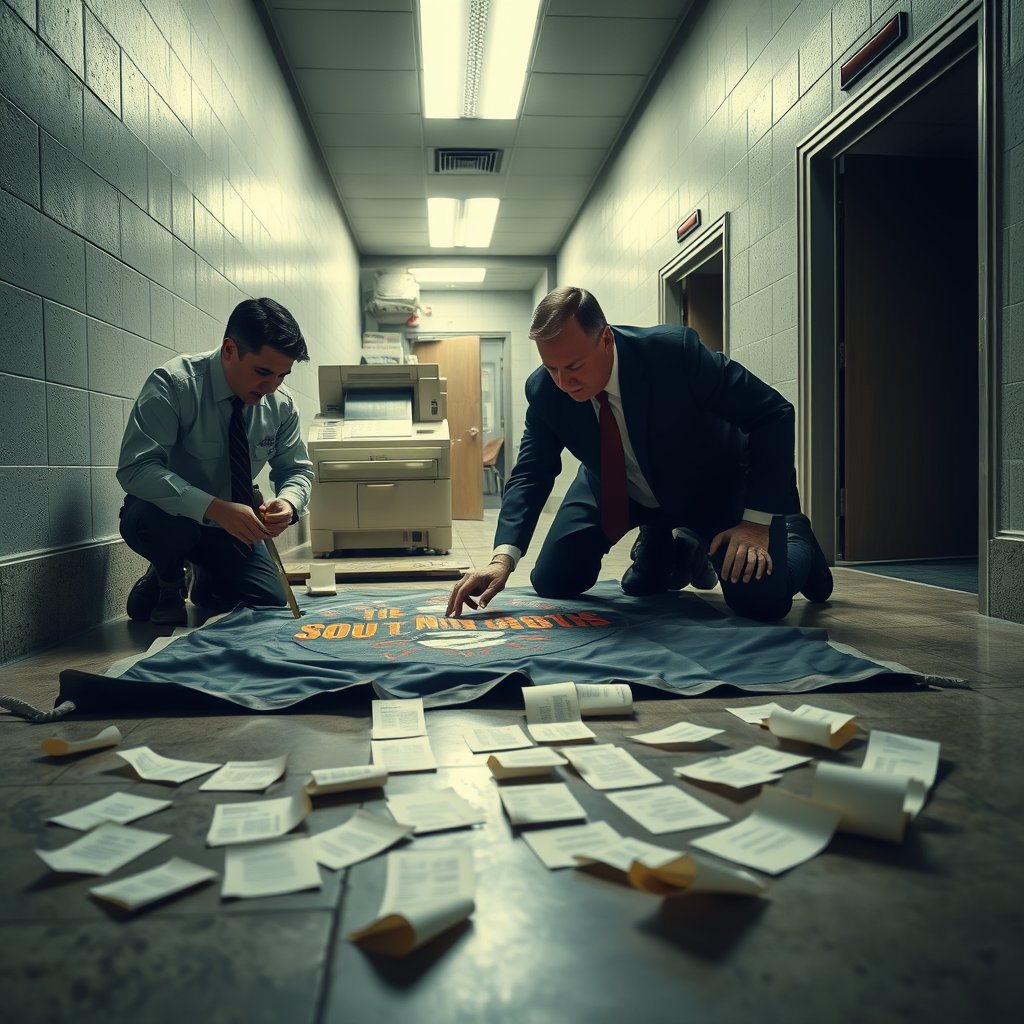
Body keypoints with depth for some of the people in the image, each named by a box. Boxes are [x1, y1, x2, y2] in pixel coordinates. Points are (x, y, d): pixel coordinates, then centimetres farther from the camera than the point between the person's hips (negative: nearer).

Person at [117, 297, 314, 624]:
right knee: (156, 520, -39)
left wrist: (288, 501, -25)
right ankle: (166, 583, -1)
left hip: (230, 524, 4)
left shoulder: (281, 404, -9)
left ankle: (207, 580, 22)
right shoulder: (173, 384, -25)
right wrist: (214, 508, -45)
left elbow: (296, 469, 1)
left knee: (269, 603, -14)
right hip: (168, 514, -4)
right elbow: (135, 467, -34)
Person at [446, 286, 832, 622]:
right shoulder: (544, 391, -22)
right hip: (617, 488, 5)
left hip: (714, 483, -4)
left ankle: (792, 536, 14)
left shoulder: (675, 351, -34)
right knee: (551, 582, 0)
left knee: (762, 600, -24)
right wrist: (503, 556, -35)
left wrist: (757, 521, -31)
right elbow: (530, 474, -17)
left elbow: (772, 414, -26)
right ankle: (660, 546, 21)